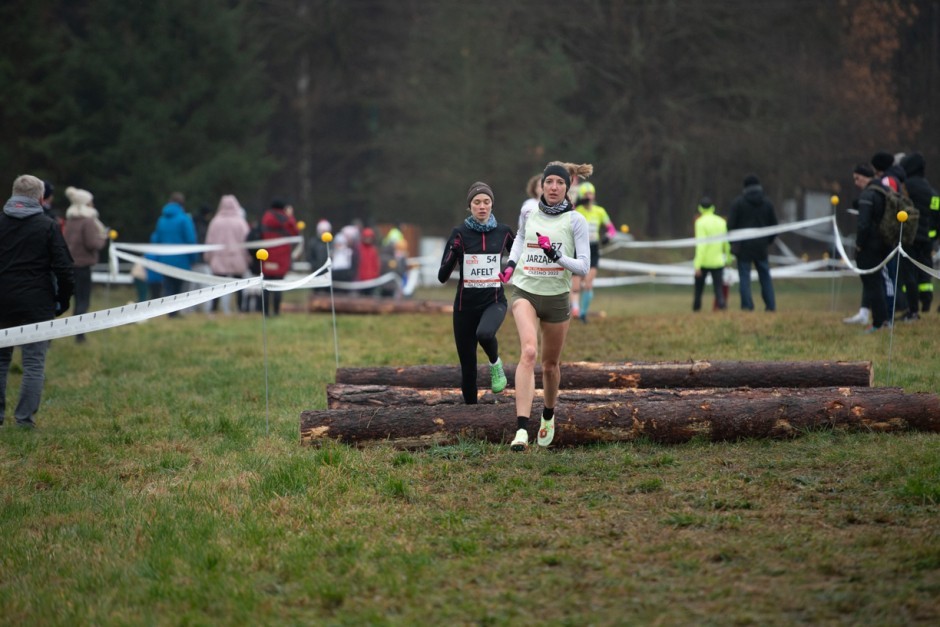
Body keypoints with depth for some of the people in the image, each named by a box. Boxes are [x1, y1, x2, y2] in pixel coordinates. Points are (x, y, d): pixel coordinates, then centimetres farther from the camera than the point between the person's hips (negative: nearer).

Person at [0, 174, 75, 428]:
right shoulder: (48, 226, -5)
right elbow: (64, 268, -7)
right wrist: (63, 300, 6)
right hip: (37, 304, -3)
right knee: (34, 362, 2)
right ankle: (25, 416, -3)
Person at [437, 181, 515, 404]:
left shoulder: (503, 232, 0)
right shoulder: (459, 234, -4)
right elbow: (442, 277, -7)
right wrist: (453, 252, -24)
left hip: (494, 301, 0)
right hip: (466, 304, 1)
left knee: (484, 333, -35)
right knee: (468, 367, 4)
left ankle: (495, 363, -3)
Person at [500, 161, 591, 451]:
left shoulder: (576, 221, -5)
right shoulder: (528, 214, 4)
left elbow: (583, 266, -8)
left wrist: (558, 256, -24)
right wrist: (511, 263, 14)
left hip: (556, 297, 0)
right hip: (525, 292, 0)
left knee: (550, 364, 15)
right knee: (528, 352, -24)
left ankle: (548, 416, 46)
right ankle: (521, 429, -32)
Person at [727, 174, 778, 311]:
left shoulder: (738, 202, -4)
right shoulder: (767, 202, 6)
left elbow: (731, 224, -5)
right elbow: (774, 223, 10)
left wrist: (732, 243, 6)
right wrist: (769, 241, 21)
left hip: (743, 245, -3)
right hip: (761, 245, 3)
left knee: (744, 276, -1)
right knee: (765, 275, 10)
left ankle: (747, 305, -8)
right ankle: (771, 305, 6)